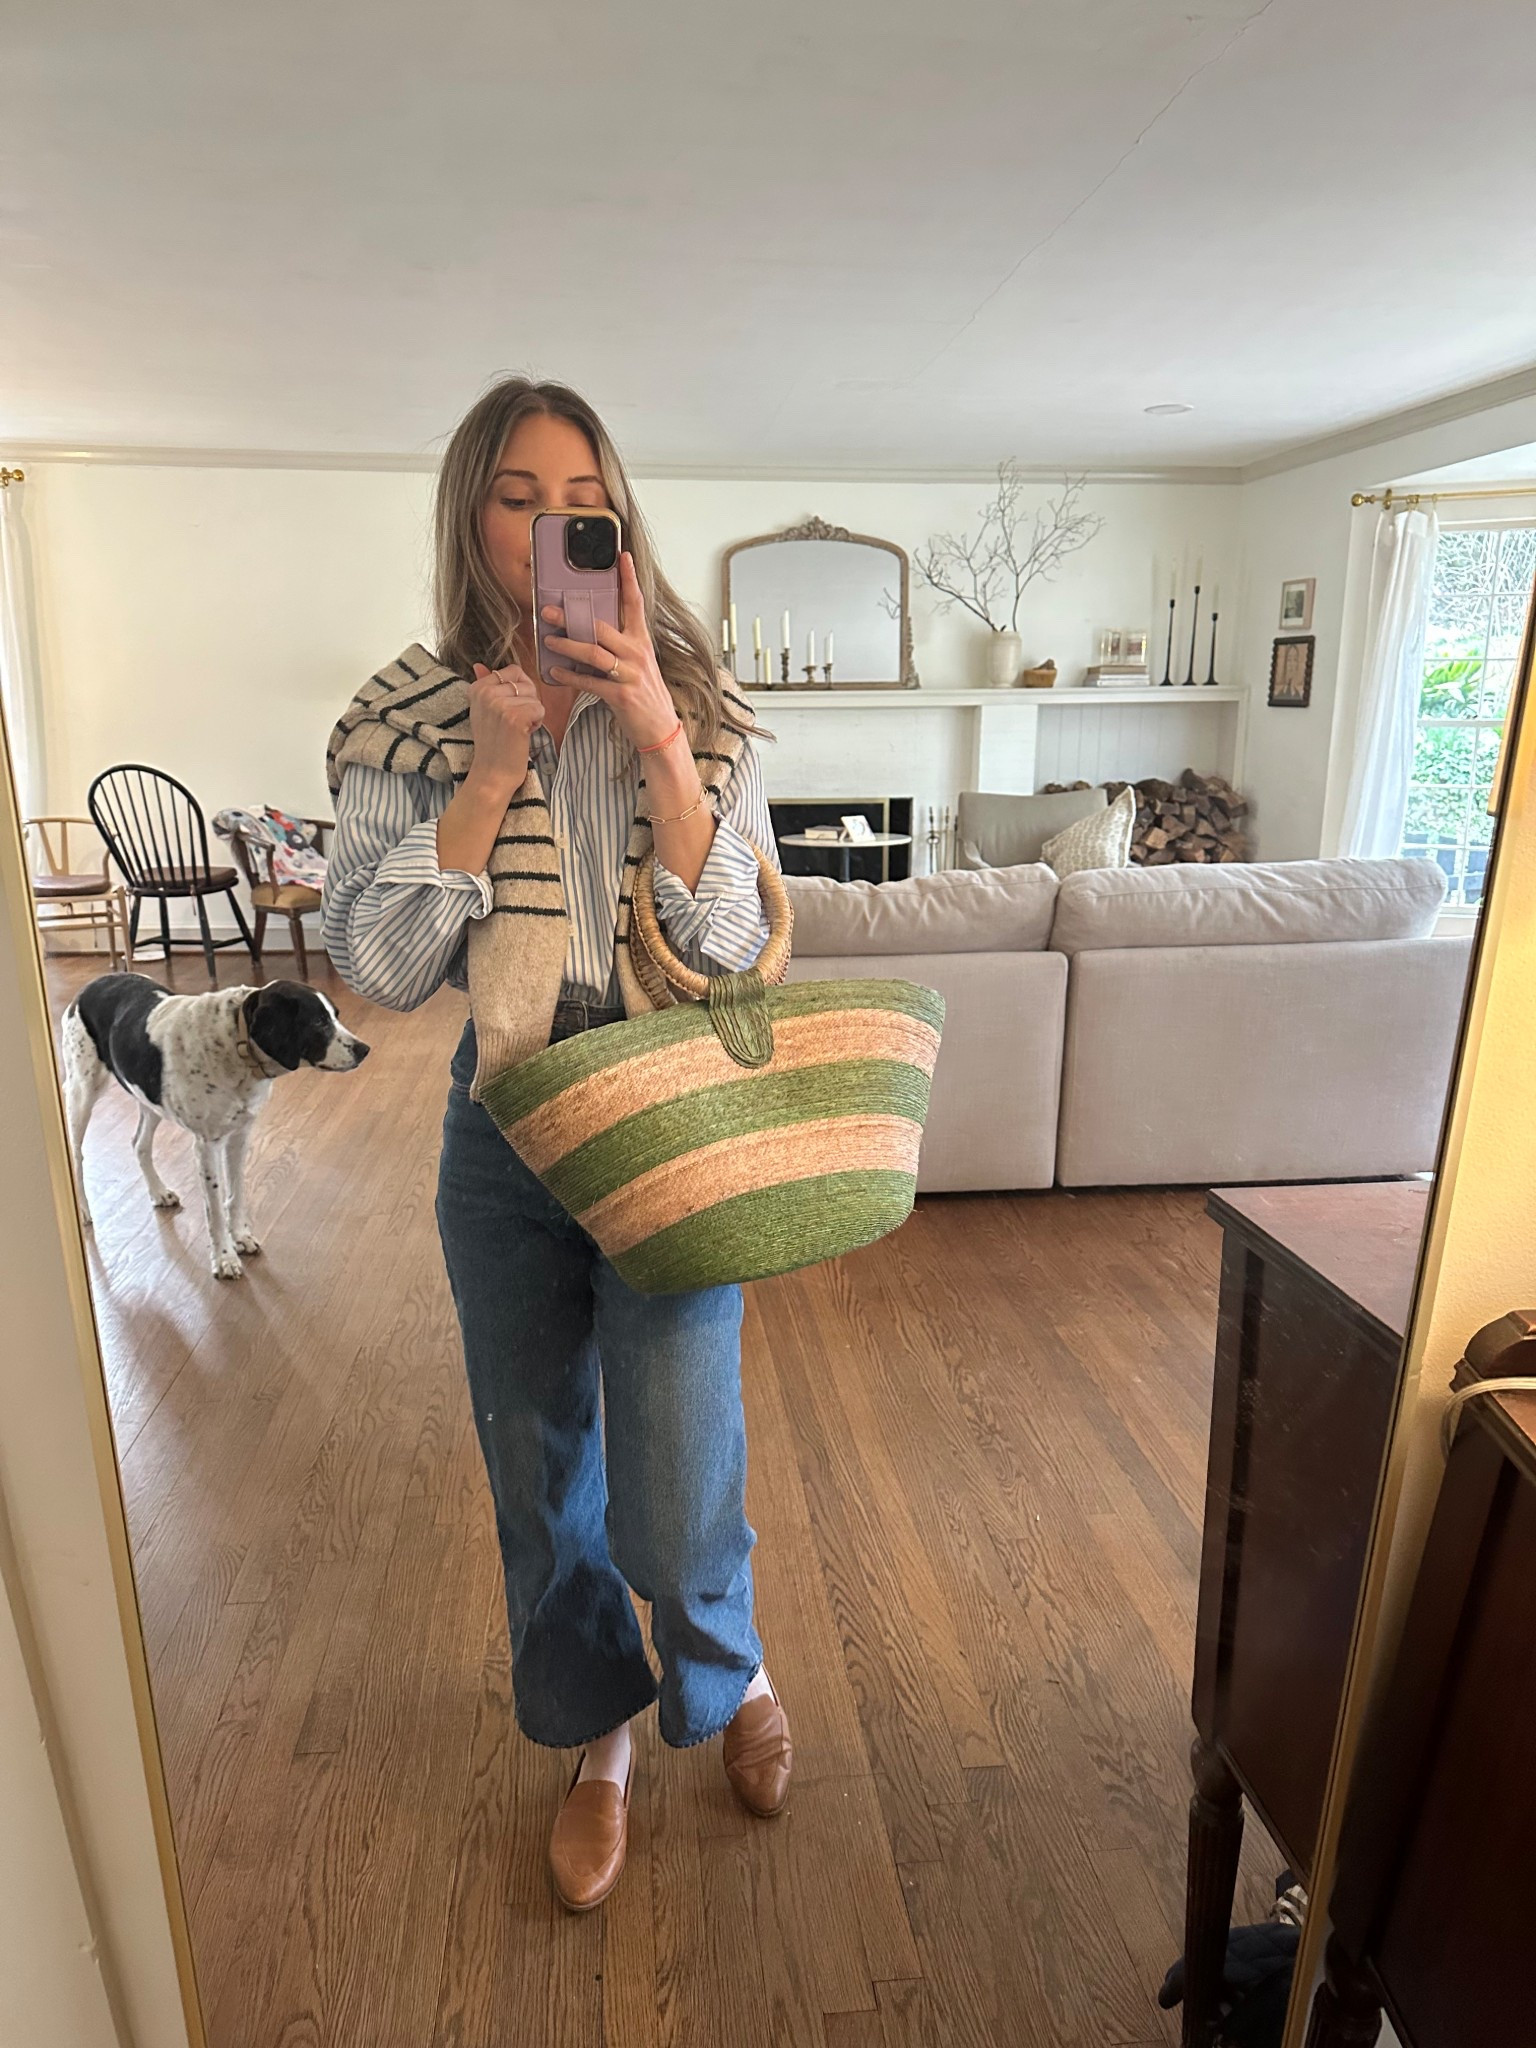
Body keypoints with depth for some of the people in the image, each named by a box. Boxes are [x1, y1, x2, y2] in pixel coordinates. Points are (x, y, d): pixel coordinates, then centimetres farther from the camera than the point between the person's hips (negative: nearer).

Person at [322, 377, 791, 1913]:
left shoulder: (696, 709, -3)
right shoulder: (405, 722, -1)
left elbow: (736, 948, -12)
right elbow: (376, 966, -10)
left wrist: (655, 738, -20)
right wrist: (494, 772, -17)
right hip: (504, 1138, 2)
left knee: (676, 1505, 3)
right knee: (539, 1467, 17)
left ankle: (731, 1674, 42)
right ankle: (602, 1731, 47)